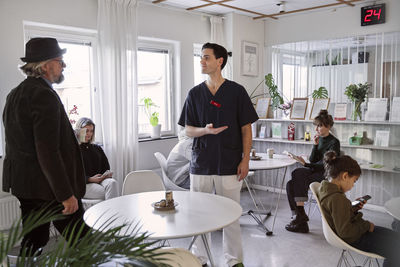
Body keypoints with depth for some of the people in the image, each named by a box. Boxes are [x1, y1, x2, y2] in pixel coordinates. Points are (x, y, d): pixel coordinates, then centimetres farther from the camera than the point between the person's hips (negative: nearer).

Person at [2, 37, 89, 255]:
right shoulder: (44, 96, -19)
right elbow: (48, 151, -24)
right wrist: (66, 194, -22)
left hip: (22, 182, 10)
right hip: (47, 187, -10)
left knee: (33, 242, 18)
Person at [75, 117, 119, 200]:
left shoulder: (97, 148, 26)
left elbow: (106, 167, 23)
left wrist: (107, 174, -3)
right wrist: (90, 179, -16)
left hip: (100, 180, 4)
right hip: (84, 184, -4)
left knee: (112, 182, -34)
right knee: (108, 193, -32)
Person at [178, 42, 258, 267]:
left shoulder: (237, 91, 0)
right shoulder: (195, 93, 7)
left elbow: (246, 128, 1)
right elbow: (188, 130, 7)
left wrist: (245, 160, -6)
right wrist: (205, 130, -14)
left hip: (230, 164, -2)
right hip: (201, 163, 3)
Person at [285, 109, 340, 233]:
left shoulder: (334, 143, -7)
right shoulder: (319, 139, 14)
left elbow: (325, 165, -15)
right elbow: (313, 160, 10)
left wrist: (305, 164, -23)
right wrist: (315, 145, -3)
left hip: (326, 175, -7)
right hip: (315, 172, 7)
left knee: (298, 173, -31)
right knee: (290, 184, -19)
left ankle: (301, 215, -27)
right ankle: (301, 222, -22)